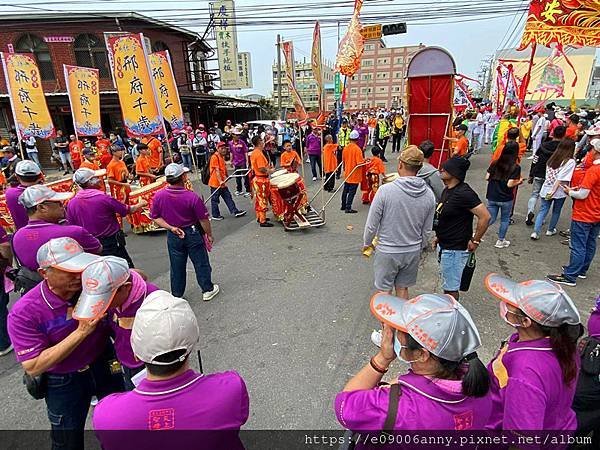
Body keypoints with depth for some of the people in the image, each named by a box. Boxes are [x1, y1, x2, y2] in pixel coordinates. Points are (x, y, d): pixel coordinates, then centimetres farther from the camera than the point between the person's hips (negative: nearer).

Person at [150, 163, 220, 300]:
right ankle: (207, 290, 27)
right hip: (193, 233, -3)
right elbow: (203, 219, -14)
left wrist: (171, 228, -6)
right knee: (201, 262, 14)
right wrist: (209, 235, -2)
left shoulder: (158, 196, -13)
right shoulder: (192, 196, -23)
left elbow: (155, 217, -5)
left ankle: (176, 294, 31)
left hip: (173, 236, 3)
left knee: (176, 266, 17)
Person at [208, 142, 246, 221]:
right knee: (215, 199, 3)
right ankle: (215, 215, 12)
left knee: (228, 197, 11)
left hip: (222, 182, 9)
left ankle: (235, 211, 15)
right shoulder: (214, 157, -15)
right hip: (215, 182, -9)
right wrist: (220, 181, -29)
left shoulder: (222, 157, 14)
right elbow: (216, 170, -22)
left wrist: (225, 177, 23)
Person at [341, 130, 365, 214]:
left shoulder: (345, 148, 1)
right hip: (355, 175, -6)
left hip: (347, 174, 6)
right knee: (352, 191, 1)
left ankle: (343, 206, 26)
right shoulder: (357, 149, -18)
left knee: (345, 190, 16)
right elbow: (360, 163, -22)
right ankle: (348, 208, 4)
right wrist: (364, 160, -2)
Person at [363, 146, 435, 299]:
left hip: (387, 252, -4)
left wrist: (367, 242, 6)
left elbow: (372, 224, -12)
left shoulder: (386, 190, -20)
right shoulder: (429, 195, -6)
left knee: (384, 291, 12)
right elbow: (426, 230, 4)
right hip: (413, 252, 4)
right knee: (403, 289, 20)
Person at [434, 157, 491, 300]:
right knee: (446, 284, 23)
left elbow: (485, 216, -26)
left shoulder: (463, 193, -23)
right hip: (444, 245, 10)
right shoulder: (448, 190, 8)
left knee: (451, 288, 4)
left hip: (455, 249, -10)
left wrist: (475, 241, -19)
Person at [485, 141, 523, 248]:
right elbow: (510, 184, -18)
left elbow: (487, 177, 0)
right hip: (506, 199, -3)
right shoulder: (515, 167, -13)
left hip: (492, 197, 3)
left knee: (491, 219, 14)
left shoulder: (495, 163, -2)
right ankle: (500, 241, 26)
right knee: (505, 220, 16)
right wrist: (519, 182, 1)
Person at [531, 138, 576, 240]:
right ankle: (551, 230, 33)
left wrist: (550, 191, 7)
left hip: (546, 189, 3)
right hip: (559, 191, -3)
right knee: (556, 211, 18)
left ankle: (536, 232, -3)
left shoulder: (552, 158, 3)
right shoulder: (570, 162, -13)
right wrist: (553, 191, -19)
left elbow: (548, 175, 3)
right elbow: (562, 179, -19)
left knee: (543, 210, 8)